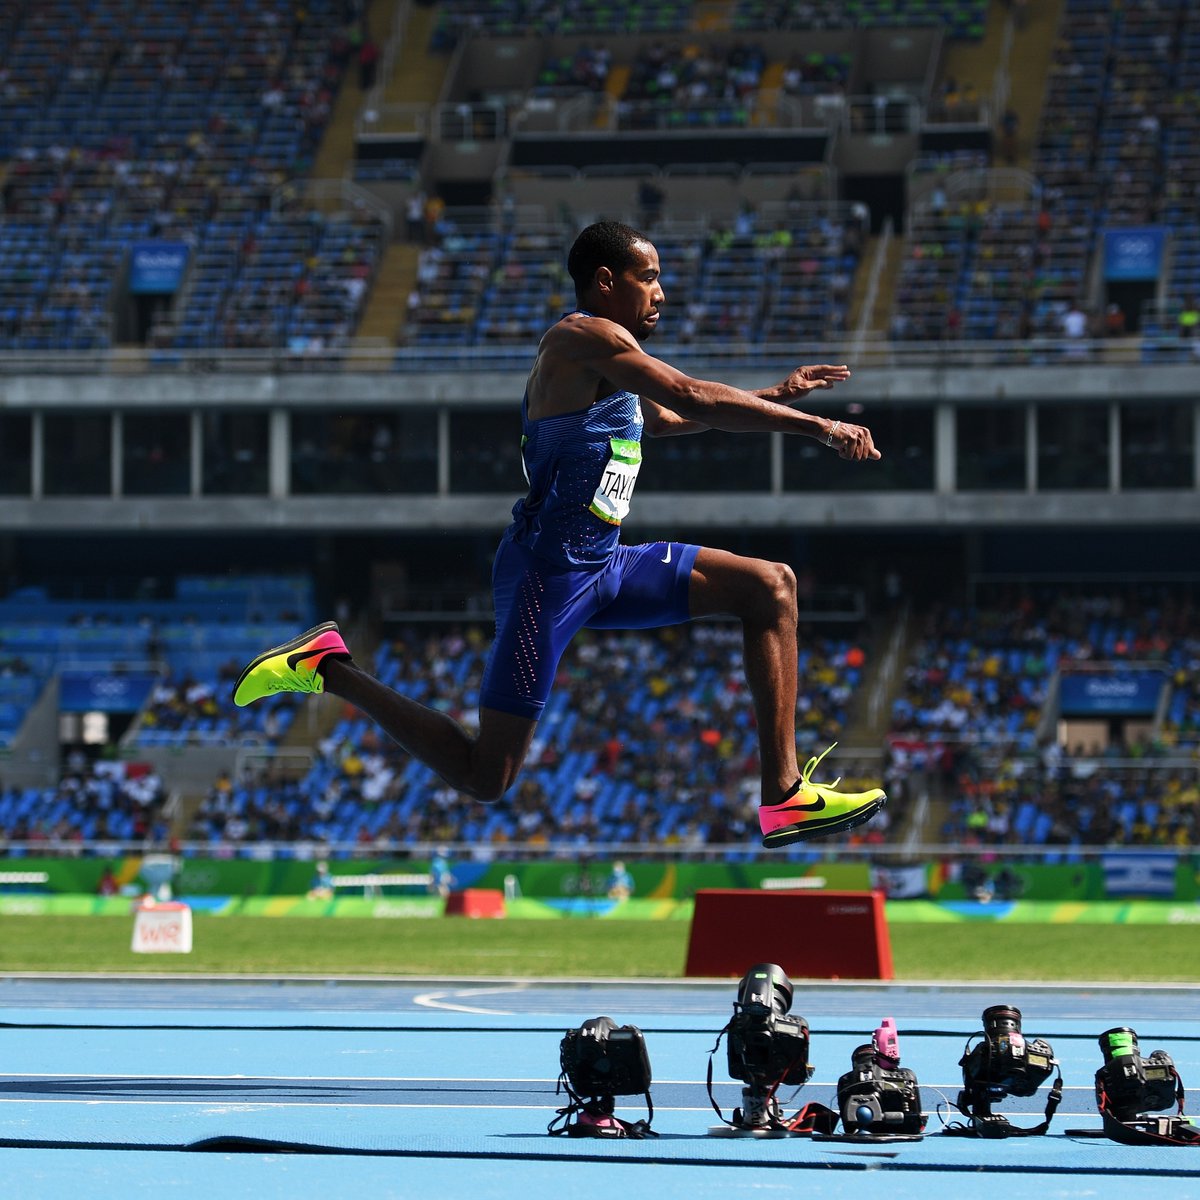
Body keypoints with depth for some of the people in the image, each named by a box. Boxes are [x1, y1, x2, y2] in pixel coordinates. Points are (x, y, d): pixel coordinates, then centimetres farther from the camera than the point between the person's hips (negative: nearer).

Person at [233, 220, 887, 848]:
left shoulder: (605, 355, 17)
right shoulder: (586, 336, -13)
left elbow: (668, 418, 35)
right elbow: (694, 400, -24)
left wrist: (777, 395, 28)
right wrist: (816, 426, -23)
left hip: (604, 568, 10)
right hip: (548, 575, -10)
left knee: (771, 587, 4)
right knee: (484, 776, -6)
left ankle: (784, 795, 1)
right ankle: (327, 666, 9)